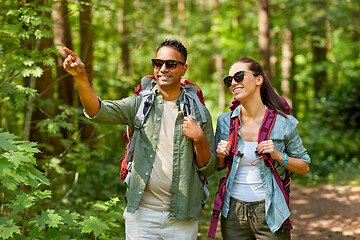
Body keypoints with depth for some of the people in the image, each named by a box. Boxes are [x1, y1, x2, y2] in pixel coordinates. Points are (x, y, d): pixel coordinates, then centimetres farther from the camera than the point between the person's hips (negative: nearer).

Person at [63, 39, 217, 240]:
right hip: (141, 212, 0)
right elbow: (99, 112, -14)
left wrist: (199, 139, -11)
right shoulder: (140, 104, 3)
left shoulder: (199, 112, 4)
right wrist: (81, 78, -29)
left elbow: (209, 169, 7)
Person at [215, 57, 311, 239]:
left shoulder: (284, 123, -5)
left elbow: (304, 167, 3)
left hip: (269, 213, -2)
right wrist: (221, 156, -7)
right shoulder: (224, 121, 3)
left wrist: (278, 156, -13)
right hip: (233, 213, 2)